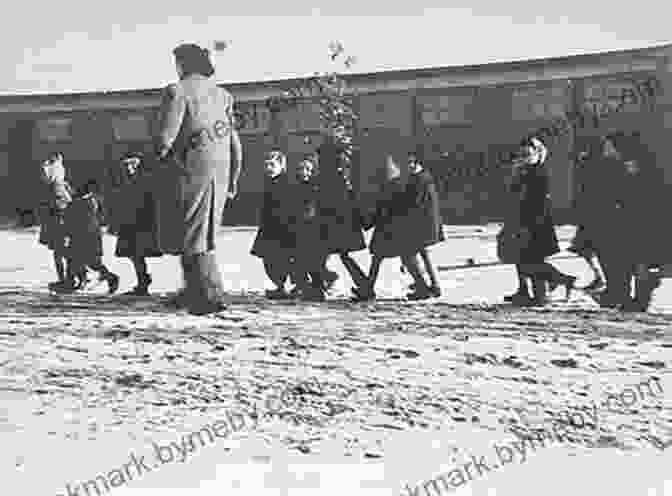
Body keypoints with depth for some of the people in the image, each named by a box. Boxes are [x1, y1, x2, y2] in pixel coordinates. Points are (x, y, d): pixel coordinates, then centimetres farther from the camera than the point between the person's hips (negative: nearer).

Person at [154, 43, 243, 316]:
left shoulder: (177, 91, -8)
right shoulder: (222, 94, 12)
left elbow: (164, 137, -16)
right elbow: (234, 142, 12)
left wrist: (163, 152, 6)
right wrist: (233, 180, 17)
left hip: (189, 170, -7)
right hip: (219, 171, 7)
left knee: (191, 237, 0)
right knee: (204, 234, 16)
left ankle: (211, 295, -4)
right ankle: (193, 291, 24)